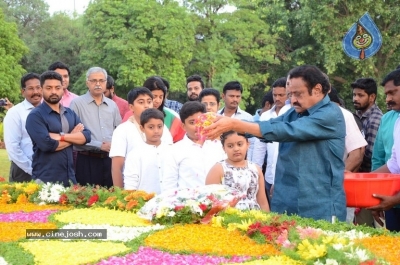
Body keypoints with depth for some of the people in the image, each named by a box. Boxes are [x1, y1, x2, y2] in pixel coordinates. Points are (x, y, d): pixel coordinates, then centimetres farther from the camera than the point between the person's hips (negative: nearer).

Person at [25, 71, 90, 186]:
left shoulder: (70, 113, 12)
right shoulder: (35, 116, -8)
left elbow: (86, 136, 0)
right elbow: (47, 145, -20)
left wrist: (62, 136, -16)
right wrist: (74, 136, -5)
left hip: (70, 178, 6)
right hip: (45, 180, -6)